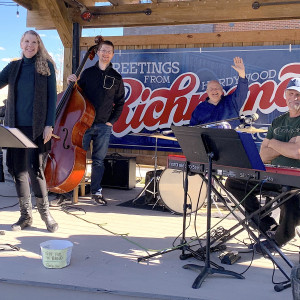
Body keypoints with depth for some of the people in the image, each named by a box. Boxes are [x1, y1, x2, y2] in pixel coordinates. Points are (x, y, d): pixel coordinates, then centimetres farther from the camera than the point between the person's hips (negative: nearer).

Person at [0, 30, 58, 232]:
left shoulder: (46, 66, 3)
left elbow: (52, 96, -1)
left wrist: (49, 124, -7)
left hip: (37, 127, -4)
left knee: (35, 168, -9)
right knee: (18, 169, 5)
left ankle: (45, 212, 9)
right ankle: (26, 215, 16)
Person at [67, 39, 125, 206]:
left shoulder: (116, 77, 7)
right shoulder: (88, 73, 7)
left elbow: (120, 102, 9)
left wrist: (112, 121, 1)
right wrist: (72, 83, -9)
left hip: (104, 126, 0)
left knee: (98, 160, 6)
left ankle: (96, 191, 16)